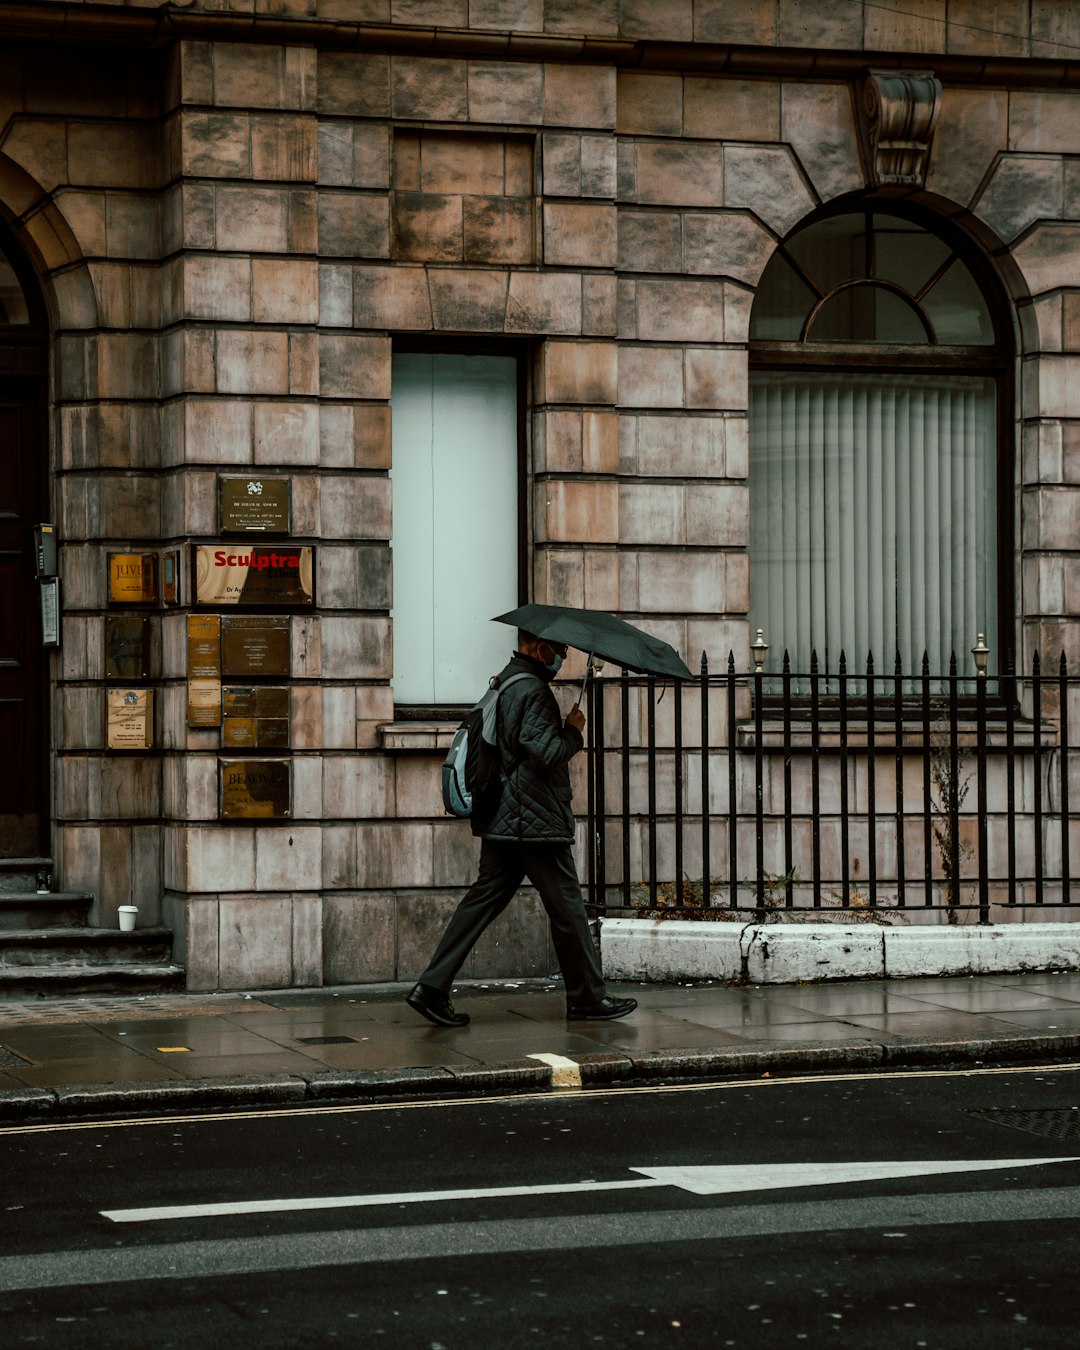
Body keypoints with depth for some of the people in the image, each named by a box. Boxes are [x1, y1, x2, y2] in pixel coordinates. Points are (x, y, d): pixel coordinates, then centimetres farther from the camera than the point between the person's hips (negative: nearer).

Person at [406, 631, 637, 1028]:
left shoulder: (505, 683, 16)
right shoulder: (534, 691, -15)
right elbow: (544, 754, -22)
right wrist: (573, 730, -6)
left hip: (501, 820, 9)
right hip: (536, 821, -9)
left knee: (484, 898, 7)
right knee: (566, 906, 1)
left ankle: (432, 987, 1)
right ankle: (587, 998, 9)